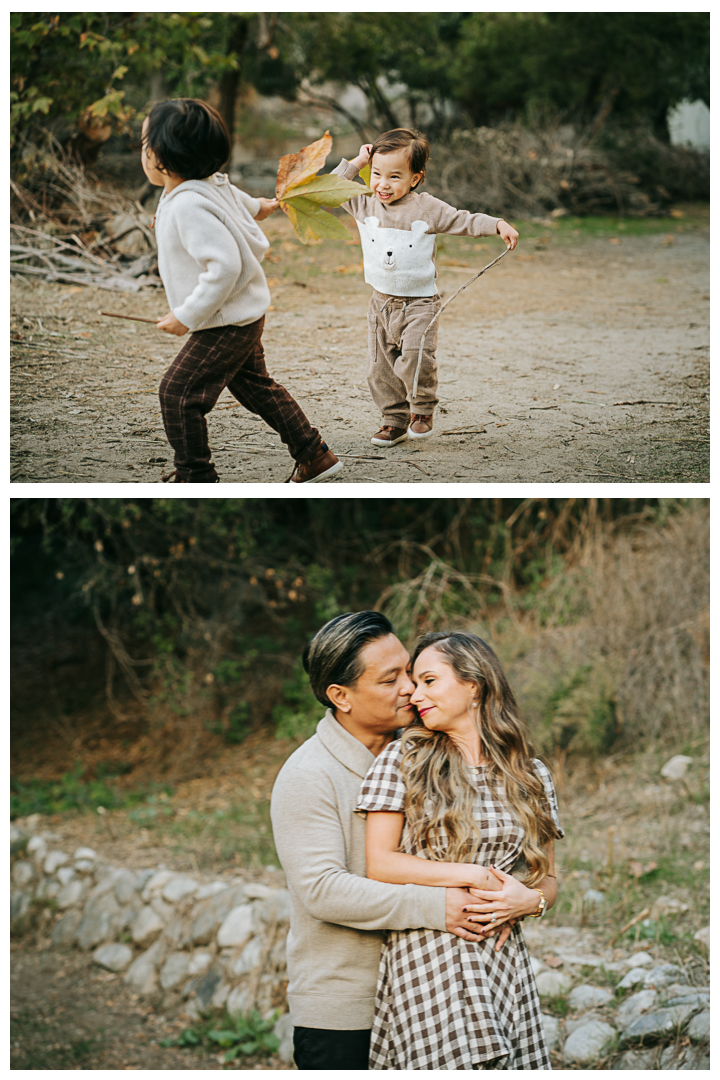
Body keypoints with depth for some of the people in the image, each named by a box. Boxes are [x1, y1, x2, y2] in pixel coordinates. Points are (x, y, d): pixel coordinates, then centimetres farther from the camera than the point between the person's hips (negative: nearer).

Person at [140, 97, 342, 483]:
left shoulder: (188, 207, -28)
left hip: (226, 323, -11)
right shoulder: (213, 185, 2)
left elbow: (225, 266, -34)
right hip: (244, 313, 11)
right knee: (254, 385, 21)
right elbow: (237, 201, 27)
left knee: (178, 391, -6)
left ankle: (196, 477, 2)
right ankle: (314, 454, 28)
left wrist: (187, 316, -27)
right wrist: (257, 207, 52)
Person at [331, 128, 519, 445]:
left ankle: (422, 411, -1)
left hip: (419, 303, -4)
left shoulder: (427, 209, -7)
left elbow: (464, 221, -2)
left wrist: (498, 225, -15)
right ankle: (395, 420, 19)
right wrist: (356, 162, -1)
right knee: (380, 367, 4)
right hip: (381, 301, 4)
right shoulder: (366, 206, 2)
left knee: (415, 357, -23)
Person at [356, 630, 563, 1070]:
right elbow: (380, 864, -3)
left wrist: (530, 899, -9)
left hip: (505, 963, 3)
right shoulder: (402, 760, 3)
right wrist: (474, 875, -8)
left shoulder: (532, 776, 10)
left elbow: (549, 880, 15)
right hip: (424, 962, -2)